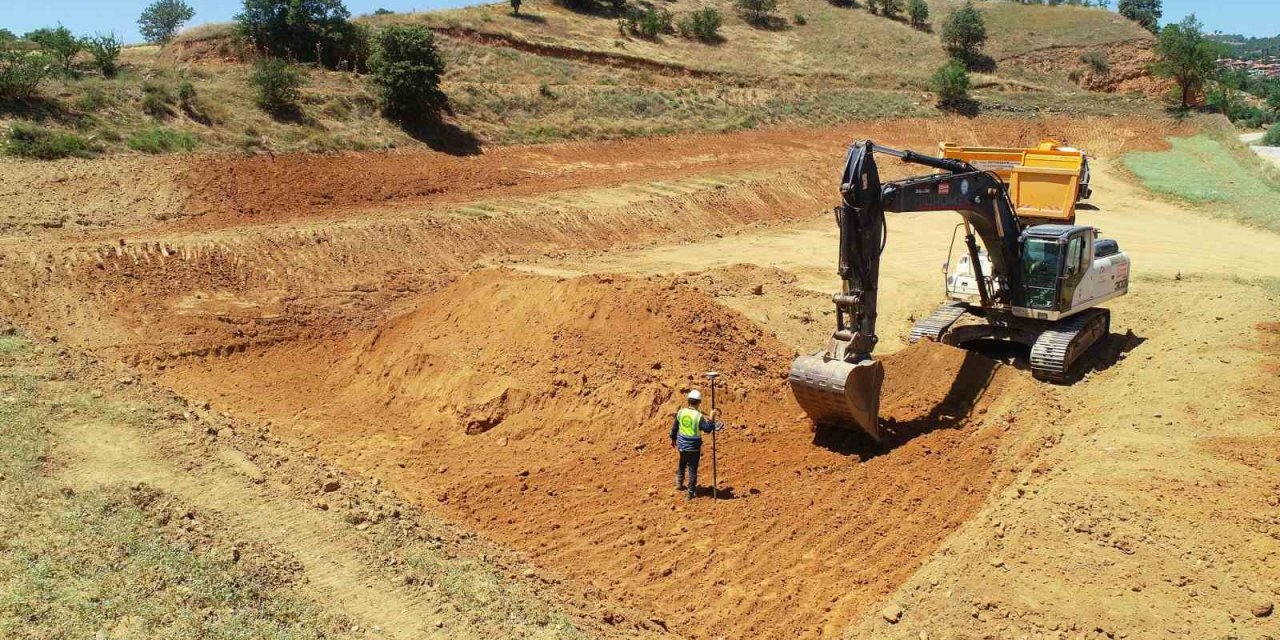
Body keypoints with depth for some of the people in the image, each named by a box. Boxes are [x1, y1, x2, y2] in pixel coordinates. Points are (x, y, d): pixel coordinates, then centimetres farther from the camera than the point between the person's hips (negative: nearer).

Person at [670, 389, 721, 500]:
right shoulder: (699, 416, -20)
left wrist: (673, 439, 21)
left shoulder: (680, 412, -5)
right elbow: (707, 429, -14)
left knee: (682, 465, 28)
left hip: (682, 445, 4)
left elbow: (674, 427, 6)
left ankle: (679, 483, 36)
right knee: (693, 469, 7)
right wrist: (712, 418, -6)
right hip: (694, 447, -4)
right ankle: (691, 492, 13)